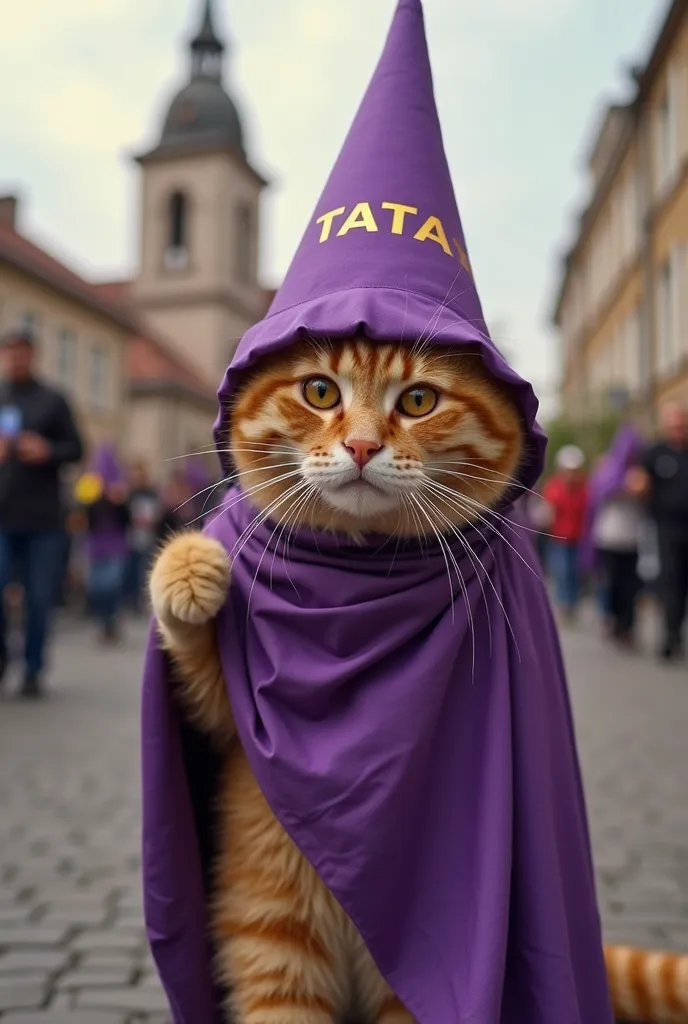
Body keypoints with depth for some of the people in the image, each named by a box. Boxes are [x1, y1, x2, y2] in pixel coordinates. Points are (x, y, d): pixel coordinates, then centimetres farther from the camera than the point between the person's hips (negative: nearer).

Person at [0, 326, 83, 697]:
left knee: (39, 598, 3)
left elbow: (75, 449, 6)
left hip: (42, 515, -1)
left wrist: (48, 451, -13)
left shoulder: (53, 400, 7)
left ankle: (33, 670, 15)